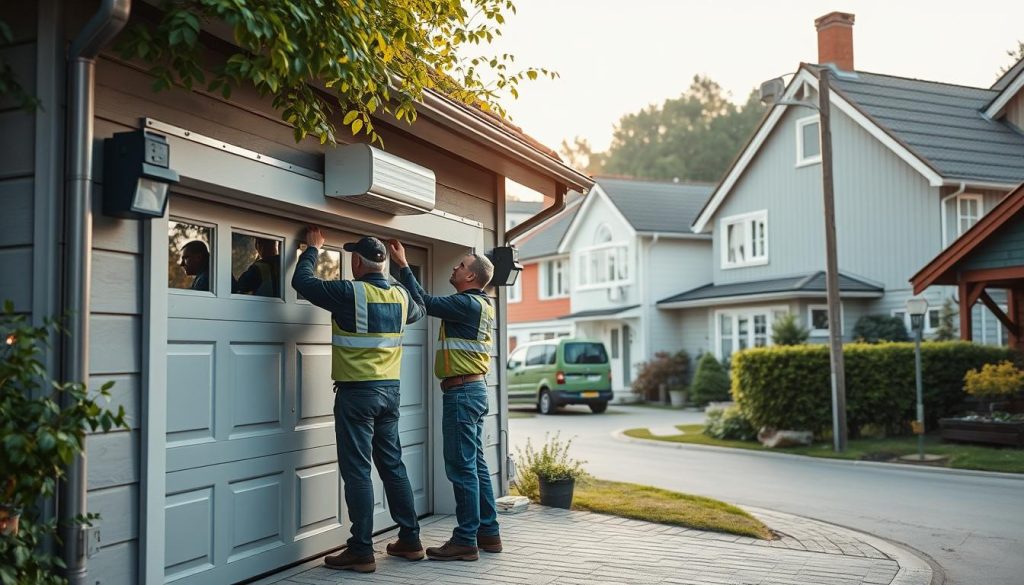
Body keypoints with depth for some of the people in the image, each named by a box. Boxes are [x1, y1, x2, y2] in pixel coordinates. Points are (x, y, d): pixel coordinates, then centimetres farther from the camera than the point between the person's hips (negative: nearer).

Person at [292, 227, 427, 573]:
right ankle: (410, 540, 21)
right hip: (390, 390, 6)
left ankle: (361, 551, 3)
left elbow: (302, 281, -5)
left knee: (357, 471, -1)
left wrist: (313, 249, 12)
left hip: (357, 392, -6)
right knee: (393, 466, 14)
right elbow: (419, 311, 28)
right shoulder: (401, 296, 4)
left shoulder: (350, 293, -14)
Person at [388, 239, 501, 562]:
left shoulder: (467, 303, -14)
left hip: (462, 390, -10)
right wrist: (403, 266, 16)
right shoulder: (480, 305, 15)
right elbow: (431, 302, 18)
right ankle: (488, 533, 21)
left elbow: (425, 302, -15)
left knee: (462, 467, -6)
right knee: (476, 464, 14)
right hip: (475, 388, 10)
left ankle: (466, 541, -1)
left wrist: (403, 265, -7)